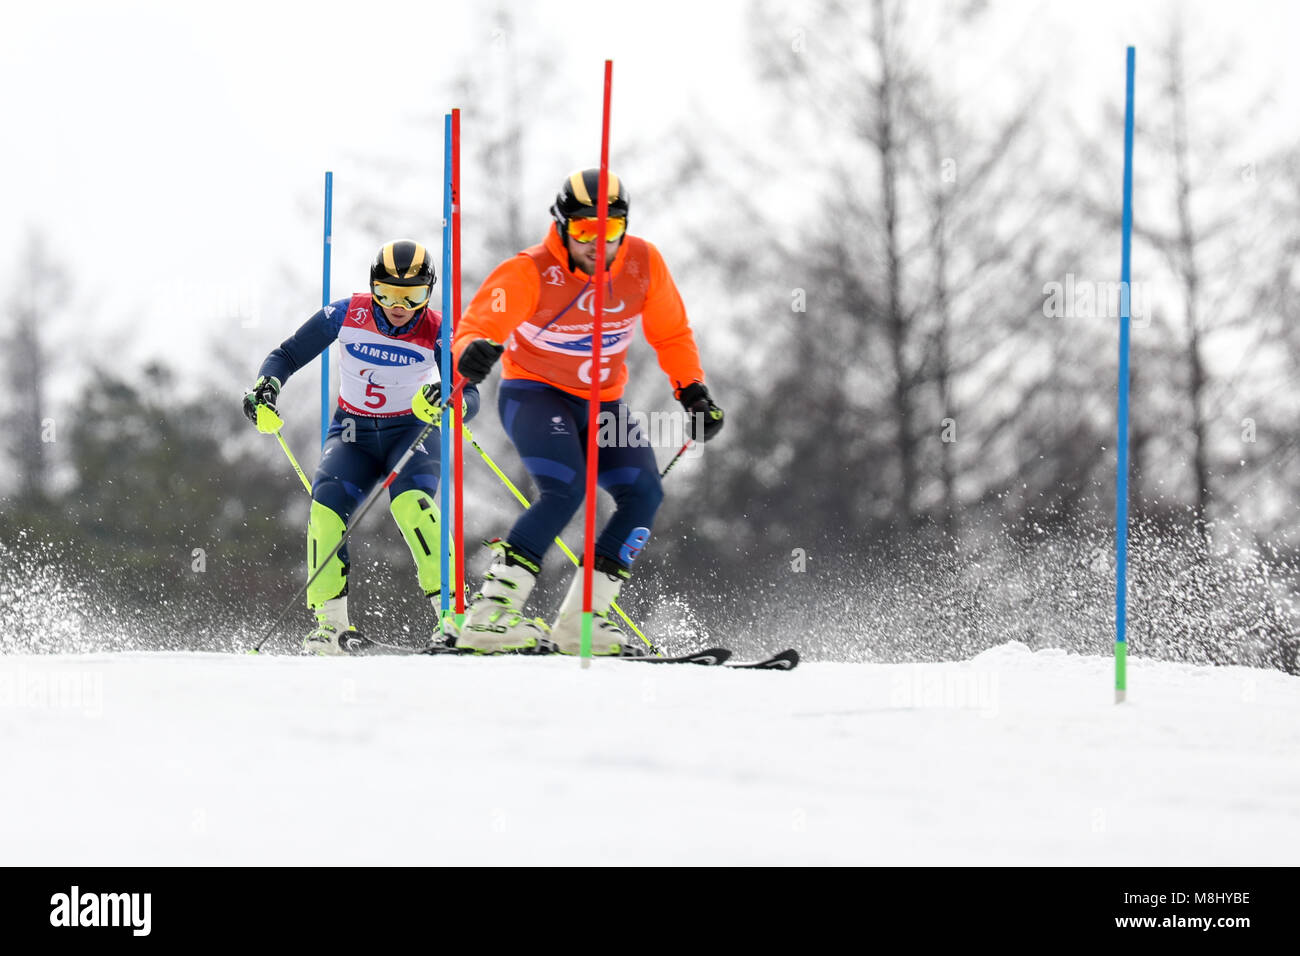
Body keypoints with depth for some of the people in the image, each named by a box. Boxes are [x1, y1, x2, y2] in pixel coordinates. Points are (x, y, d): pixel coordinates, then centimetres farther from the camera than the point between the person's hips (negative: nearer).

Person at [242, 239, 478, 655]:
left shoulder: (436, 333, -14)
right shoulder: (346, 315, -11)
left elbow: (470, 397, -20)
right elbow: (288, 355, -1)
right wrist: (265, 386, -21)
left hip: (411, 431, -2)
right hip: (354, 432, 2)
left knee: (411, 502, -30)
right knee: (327, 506, -23)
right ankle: (331, 624, -15)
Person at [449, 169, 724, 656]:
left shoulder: (643, 264, -8)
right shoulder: (530, 273, -21)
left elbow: (671, 334, 8)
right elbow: (475, 328, -29)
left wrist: (694, 393, -1)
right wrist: (473, 352, -52)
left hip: (603, 402, 6)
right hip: (534, 393, -6)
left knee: (643, 495, -10)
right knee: (565, 490, -28)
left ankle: (582, 621, -5)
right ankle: (488, 616, -30)